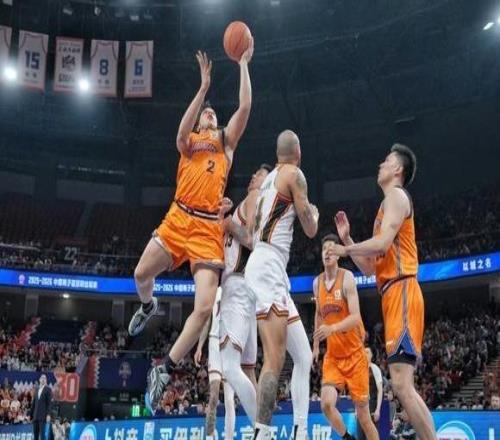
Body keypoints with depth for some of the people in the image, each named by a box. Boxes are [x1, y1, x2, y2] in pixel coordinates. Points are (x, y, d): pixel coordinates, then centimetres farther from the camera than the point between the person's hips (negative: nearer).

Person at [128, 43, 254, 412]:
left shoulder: (227, 142, 19)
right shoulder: (188, 142, 16)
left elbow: (245, 106, 7)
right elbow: (182, 130, -9)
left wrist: (243, 64, 8)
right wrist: (204, 85, -11)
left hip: (209, 228, 0)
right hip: (178, 218, 1)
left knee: (205, 307, -14)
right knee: (142, 275, -6)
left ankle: (164, 371, -2)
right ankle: (148, 307, 35)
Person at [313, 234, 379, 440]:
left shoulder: (347, 277, -13)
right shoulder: (317, 283, 5)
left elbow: (356, 317, -23)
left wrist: (332, 328, -39)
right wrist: (316, 345, 21)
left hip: (354, 354, -4)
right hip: (332, 356, 4)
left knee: (363, 415, 2)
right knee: (327, 403, -16)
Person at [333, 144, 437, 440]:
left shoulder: (396, 195, -1)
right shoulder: (390, 202, 27)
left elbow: (382, 242, -18)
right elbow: (370, 267, 27)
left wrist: (345, 250, -4)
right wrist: (347, 238, 21)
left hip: (401, 291, -10)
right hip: (394, 294, 10)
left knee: (401, 383, -17)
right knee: (403, 385, 8)